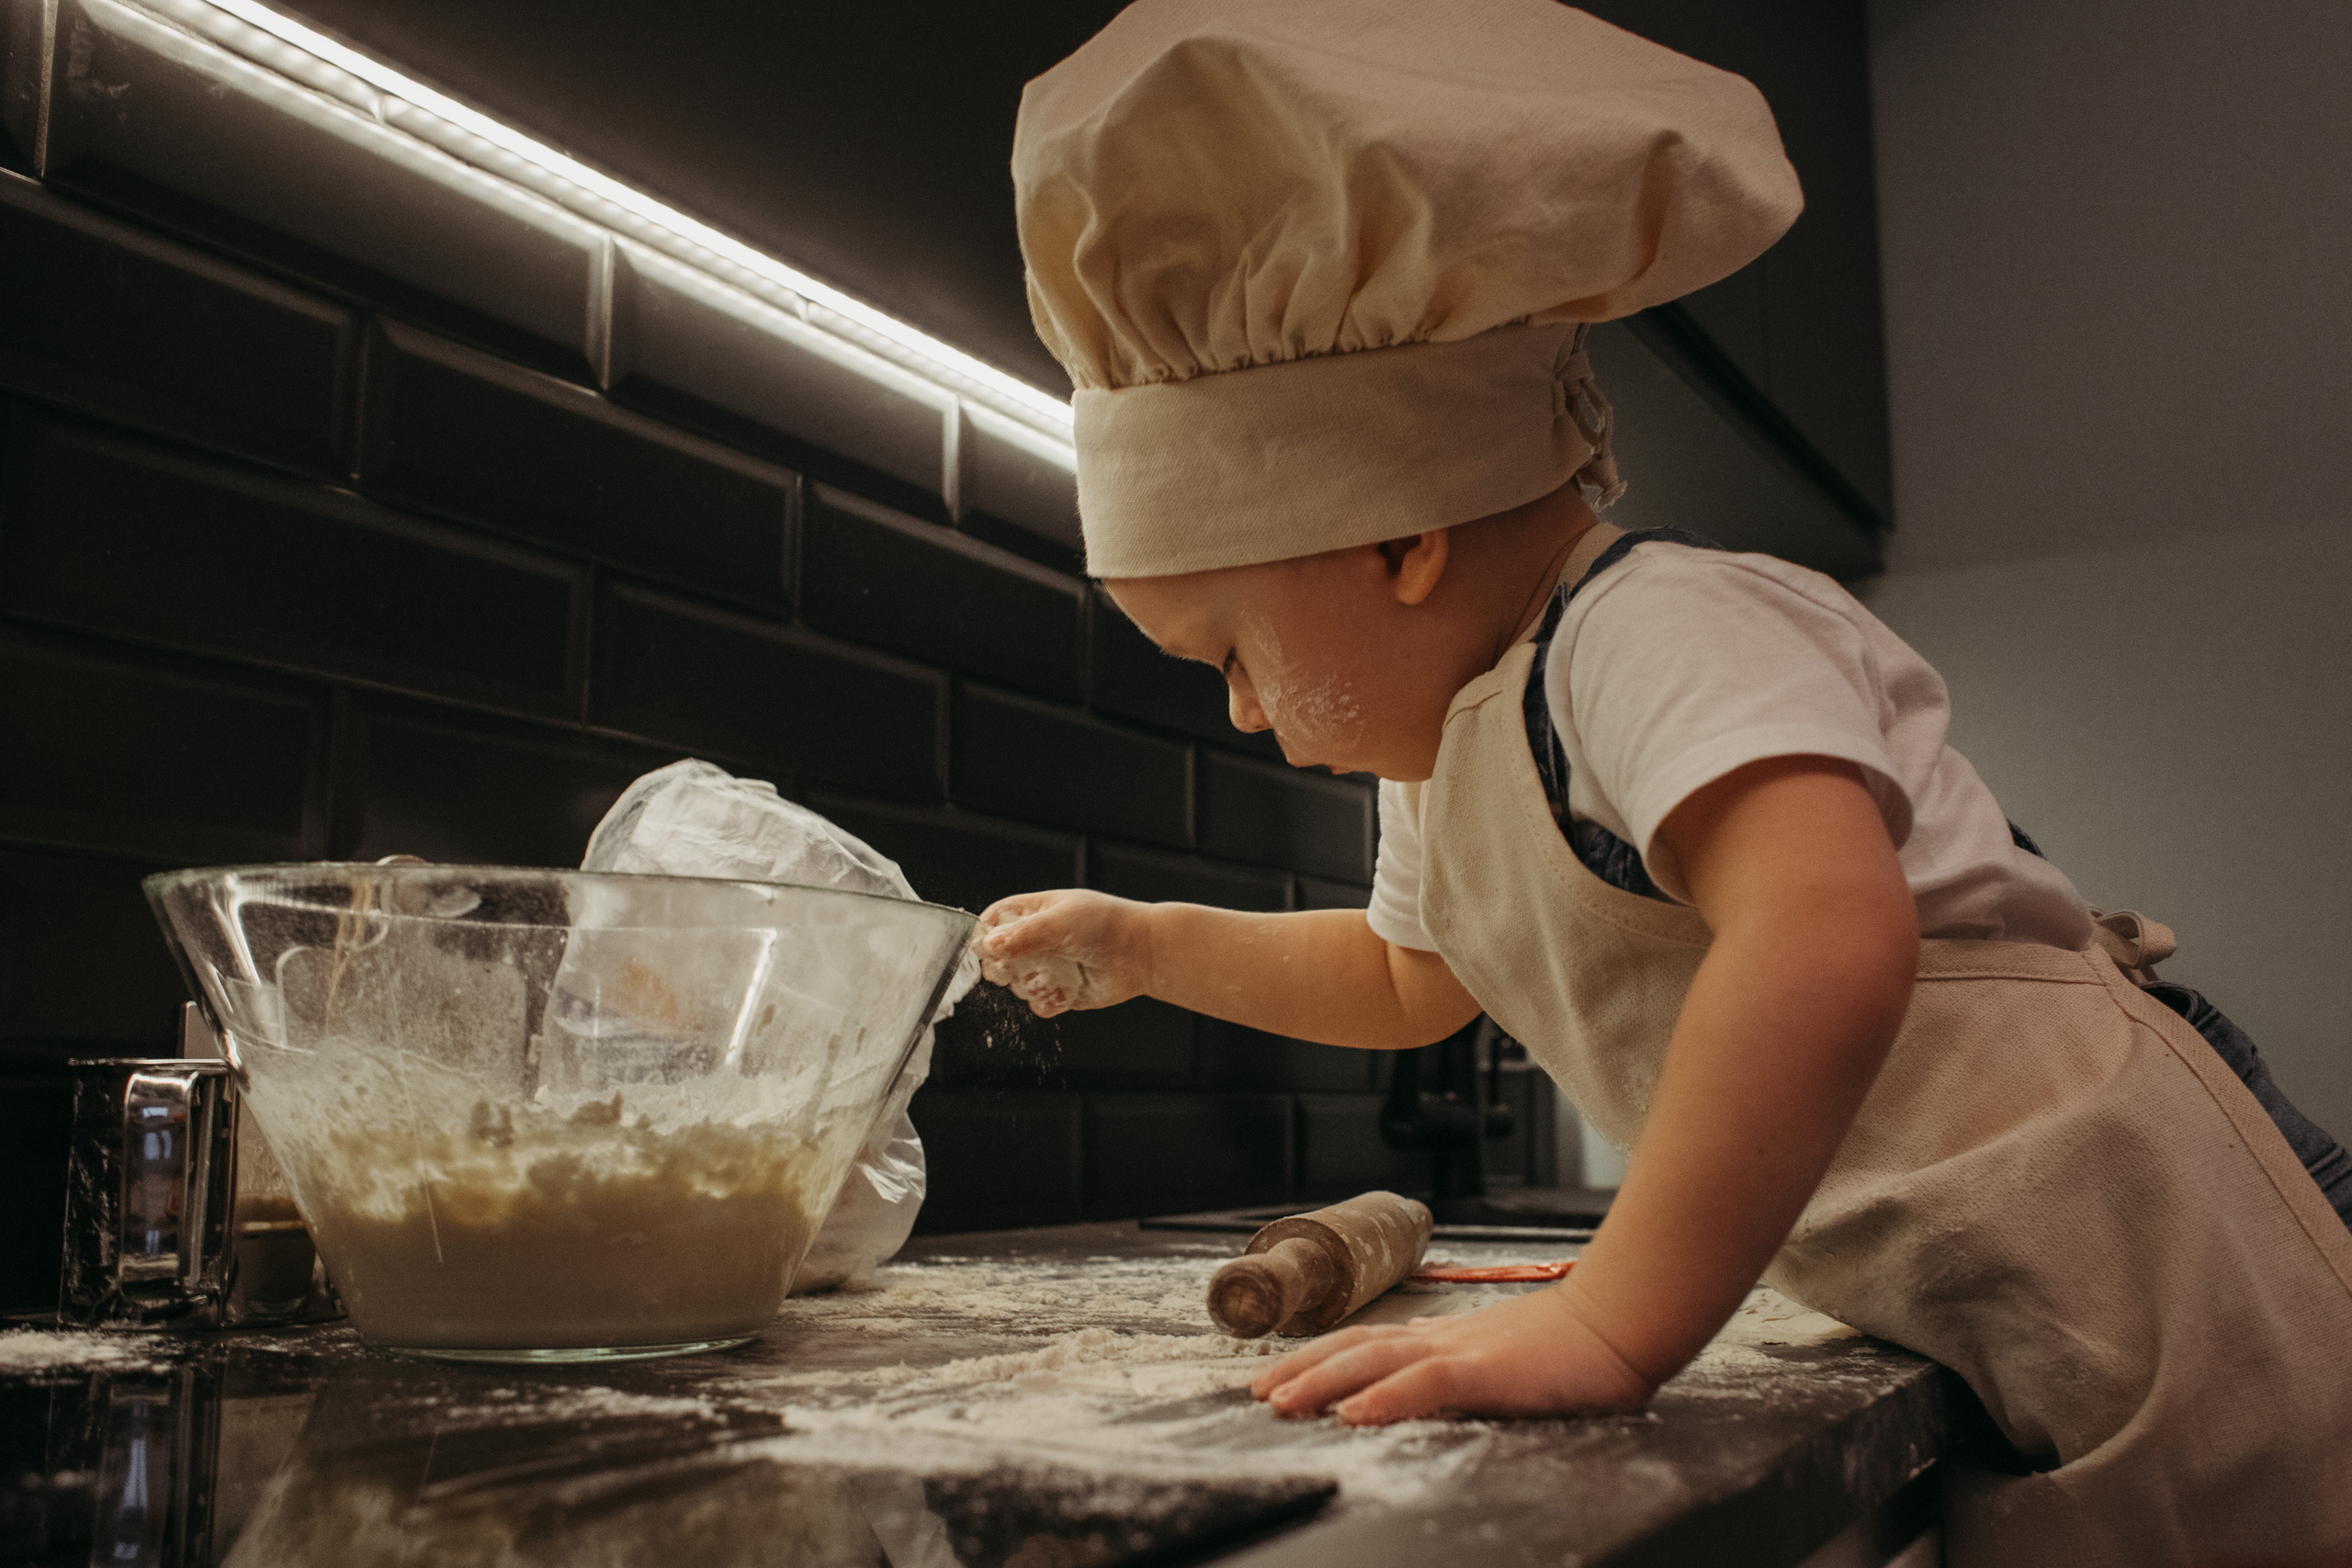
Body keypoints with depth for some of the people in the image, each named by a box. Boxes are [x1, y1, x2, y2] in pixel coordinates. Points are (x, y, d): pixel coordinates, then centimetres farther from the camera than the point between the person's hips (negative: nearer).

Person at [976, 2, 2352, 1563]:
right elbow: (1410, 983, 28)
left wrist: (1607, 1327, -39)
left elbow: (1826, 932, -42)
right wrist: (1147, 945, 20)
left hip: (2135, 1252, -8)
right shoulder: (1452, 751, 10)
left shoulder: (1665, 628, -23)